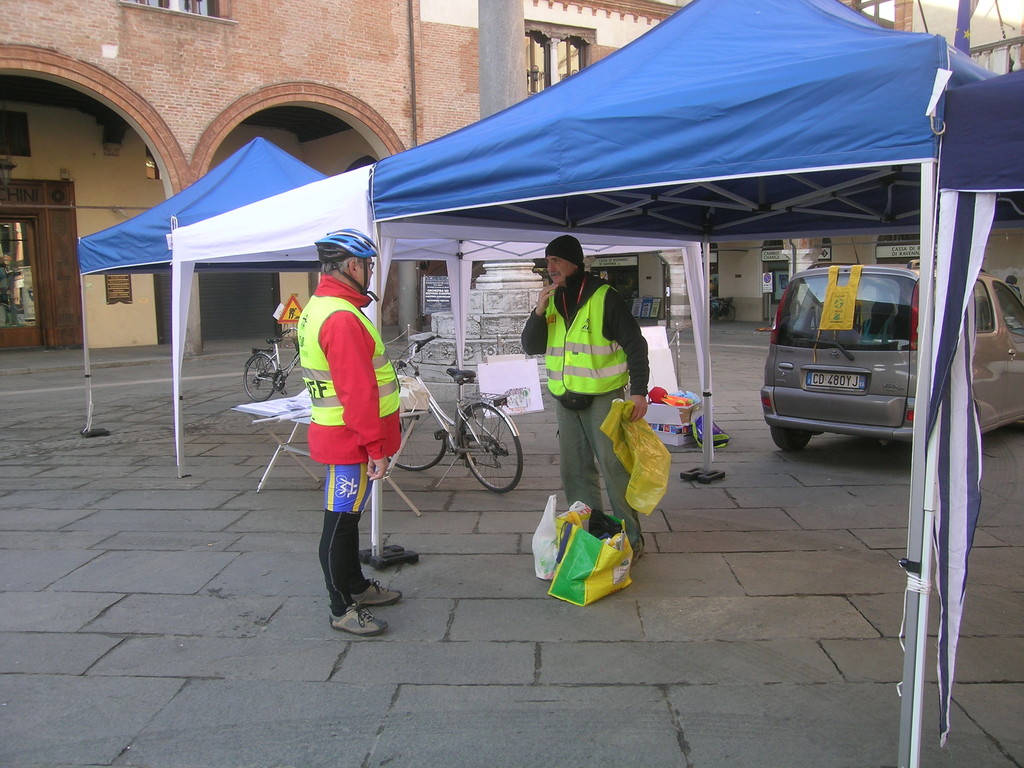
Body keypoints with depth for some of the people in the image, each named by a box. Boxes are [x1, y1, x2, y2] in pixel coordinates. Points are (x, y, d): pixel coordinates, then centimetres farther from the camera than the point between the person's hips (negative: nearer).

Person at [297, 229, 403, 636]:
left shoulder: (318, 307, 13)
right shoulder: (342, 317, -23)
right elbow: (357, 390, -26)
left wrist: (376, 437, 22)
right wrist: (375, 446, -22)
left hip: (342, 435, 11)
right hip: (351, 439, -11)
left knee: (348, 515, 20)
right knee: (341, 522, 0)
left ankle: (356, 586, 36)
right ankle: (343, 609, 12)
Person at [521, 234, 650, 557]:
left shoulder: (604, 297, -9)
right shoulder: (551, 300, 10)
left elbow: (635, 345, -8)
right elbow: (531, 347, 6)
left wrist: (639, 391, -16)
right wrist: (539, 311, -10)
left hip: (603, 397, -6)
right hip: (565, 399, 6)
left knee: (614, 468, -6)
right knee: (575, 472, 10)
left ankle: (632, 539, 4)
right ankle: (591, 533, 22)